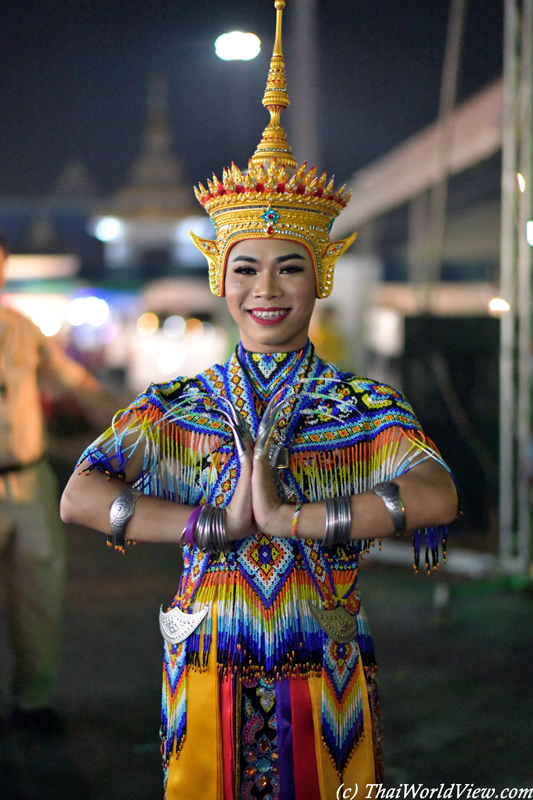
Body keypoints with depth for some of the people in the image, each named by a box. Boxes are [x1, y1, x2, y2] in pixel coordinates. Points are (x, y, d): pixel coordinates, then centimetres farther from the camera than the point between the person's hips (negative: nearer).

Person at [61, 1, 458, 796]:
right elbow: (79, 497, -13)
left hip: (324, 690, 0)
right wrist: (221, 523, -21)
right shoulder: (176, 406, 1)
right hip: (209, 683, 1)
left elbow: (437, 497, -21)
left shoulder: (367, 408, -2)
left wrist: (285, 517, -25)